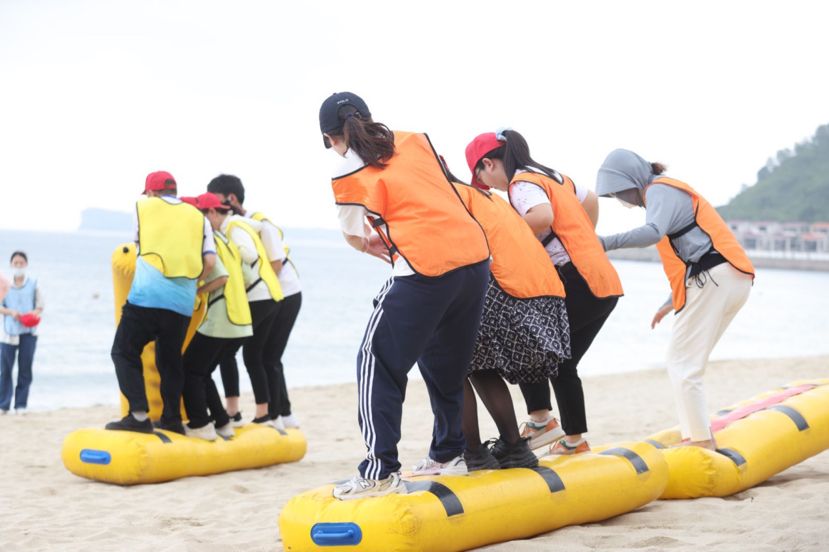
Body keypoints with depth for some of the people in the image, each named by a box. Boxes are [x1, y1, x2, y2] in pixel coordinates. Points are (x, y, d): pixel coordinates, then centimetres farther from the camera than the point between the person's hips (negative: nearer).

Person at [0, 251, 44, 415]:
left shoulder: (33, 283, 4)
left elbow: (40, 305, 5)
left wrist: (34, 314, -15)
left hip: (28, 332, 0)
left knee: (25, 369, 1)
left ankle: (21, 404, 8)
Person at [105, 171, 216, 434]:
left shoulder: (143, 207, 13)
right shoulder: (199, 217, 17)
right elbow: (210, 261, 7)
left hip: (147, 295, -3)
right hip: (183, 302, 3)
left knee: (124, 352, 7)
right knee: (170, 360, 18)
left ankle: (139, 415, -6)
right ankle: (172, 420, 20)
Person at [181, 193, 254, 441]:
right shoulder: (229, 241, 17)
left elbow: (221, 277, -20)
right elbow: (243, 275, 16)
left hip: (219, 322, -8)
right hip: (240, 320, 8)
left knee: (190, 370, 1)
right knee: (202, 372, 18)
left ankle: (200, 426, -2)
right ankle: (222, 423, 17)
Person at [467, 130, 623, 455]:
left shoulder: (521, 182, -8)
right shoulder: (553, 176, 20)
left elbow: (543, 216, -29)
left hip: (579, 281, -9)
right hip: (605, 283, 9)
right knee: (562, 363, 16)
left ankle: (541, 420, -2)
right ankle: (575, 440, 19)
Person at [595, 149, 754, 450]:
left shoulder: (660, 190, -4)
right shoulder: (670, 192, 27)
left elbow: (653, 232, -25)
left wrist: (605, 243, -30)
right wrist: (672, 301, 29)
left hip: (712, 278, -10)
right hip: (734, 279, 10)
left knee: (682, 363, -9)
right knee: (686, 362, 13)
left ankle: (701, 440, -12)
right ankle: (696, 436, 11)